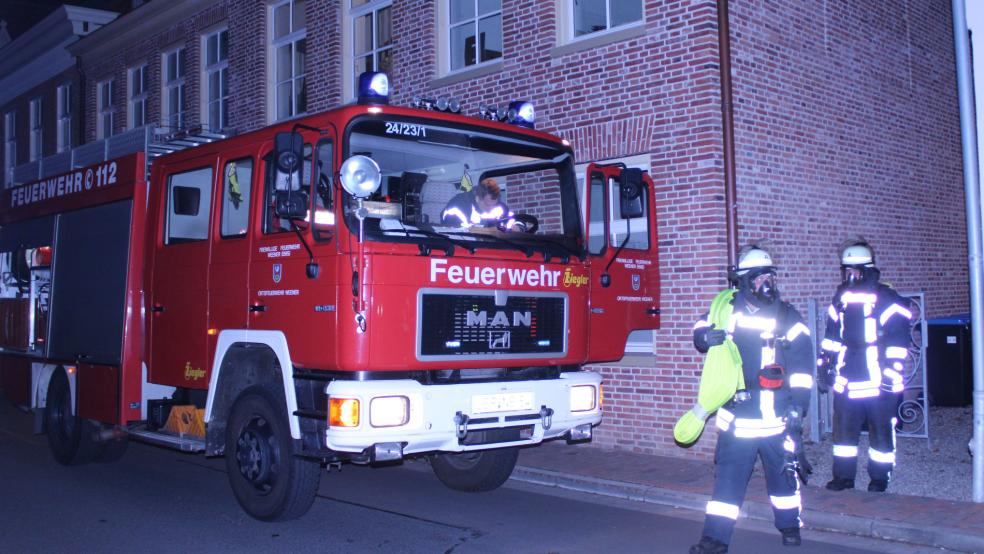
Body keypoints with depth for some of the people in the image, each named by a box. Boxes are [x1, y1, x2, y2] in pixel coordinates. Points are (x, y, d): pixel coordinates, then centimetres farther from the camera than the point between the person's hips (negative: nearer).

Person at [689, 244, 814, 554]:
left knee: (783, 471, 14)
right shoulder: (728, 311, 3)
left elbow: (801, 365, -4)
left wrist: (798, 405, -11)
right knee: (728, 474, 1)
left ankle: (789, 525, 36)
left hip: (777, 417, -1)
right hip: (736, 416, 1)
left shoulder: (787, 318, -2)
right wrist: (705, 336, -13)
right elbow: (701, 329, 13)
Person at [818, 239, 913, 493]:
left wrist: (892, 370, -15)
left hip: (878, 380, -5)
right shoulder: (841, 299, 10)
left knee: (881, 429, 5)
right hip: (847, 381, 5)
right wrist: (825, 365, 16)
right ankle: (844, 475, 19)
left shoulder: (885, 299, -9)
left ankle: (880, 477, 18)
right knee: (843, 427, 8)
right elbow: (831, 336, 18)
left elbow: (899, 337, -11)